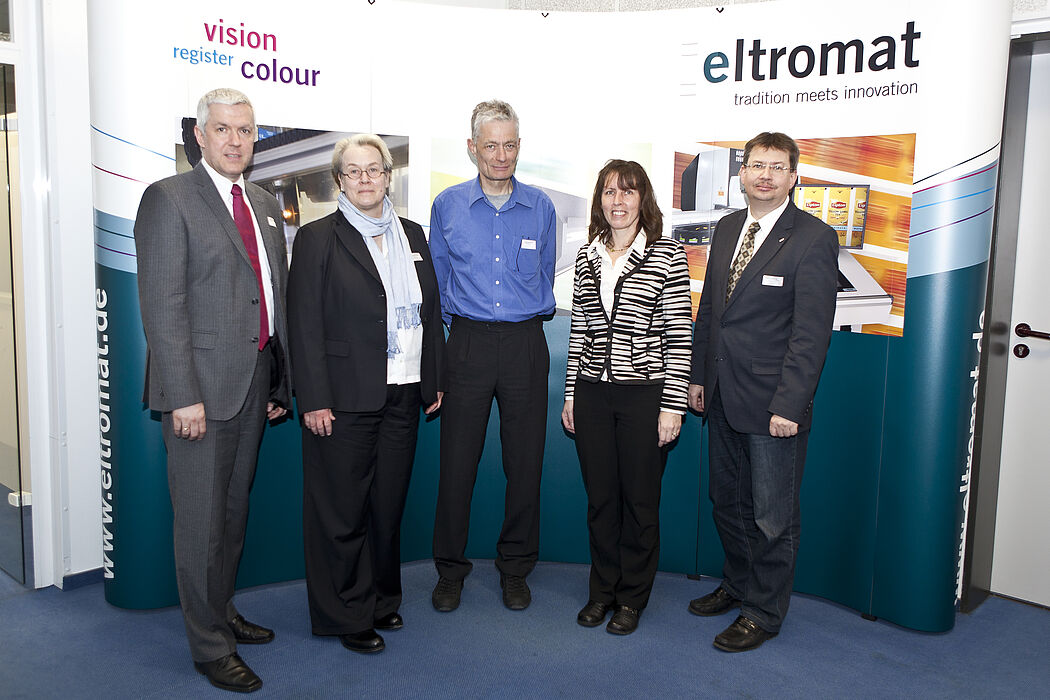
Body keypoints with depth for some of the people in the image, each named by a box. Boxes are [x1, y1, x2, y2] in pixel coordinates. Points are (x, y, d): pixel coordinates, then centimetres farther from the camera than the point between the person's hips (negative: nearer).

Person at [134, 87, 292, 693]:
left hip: (255, 383, 7)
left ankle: (223, 612, 36)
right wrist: (184, 395, -19)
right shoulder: (169, 199, -7)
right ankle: (210, 646, 18)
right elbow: (162, 307, -13)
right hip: (202, 386, -6)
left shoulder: (266, 205, 14)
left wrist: (281, 382, 12)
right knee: (202, 522, 3)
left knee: (234, 512, 18)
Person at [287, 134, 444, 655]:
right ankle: (347, 616, 22)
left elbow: (430, 312, 14)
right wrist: (314, 400, -13)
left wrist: (434, 381, 10)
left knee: (389, 505, 15)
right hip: (345, 399, -5)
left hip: (403, 397, 5)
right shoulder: (317, 239, -3)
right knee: (343, 511, 5)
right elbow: (304, 327, -8)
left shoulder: (412, 235, 12)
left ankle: (382, 600, 33)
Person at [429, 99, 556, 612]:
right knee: (457, 460, 1)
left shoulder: (540, 207, 7)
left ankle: (515, 567, 22)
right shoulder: (448, 205, 5)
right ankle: (450, 570, 18)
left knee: (525, 460, 6)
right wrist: (458, 318, 10)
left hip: (525, 343, 1)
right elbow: (438, 278, 12)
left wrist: (530, 316, 13)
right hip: (468, 343, -1)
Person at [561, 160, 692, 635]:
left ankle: (632, 598, 27)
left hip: (645, 394, -3)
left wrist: (673, 405, -10)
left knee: (639, 500, 8)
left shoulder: (667, 255, -4)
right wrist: (571, 393, 10)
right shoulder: (587, 256, 8)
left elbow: (679, 334, -7)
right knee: (600, 498, 13)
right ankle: (603, 590, 31)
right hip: (592, 394, 4)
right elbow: (579, 331, 12)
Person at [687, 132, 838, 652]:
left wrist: (788, 405, -20)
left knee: (772, 516, 7)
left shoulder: (814, 239, -11)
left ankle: (763, 613, 25)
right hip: (722, 397, 7)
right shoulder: (727, 228, 10)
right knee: (727, 502, 20)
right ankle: (737, 585, 40)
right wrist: (698, 375, 12)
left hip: (773, 404, -6)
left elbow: (811, 332, -16)